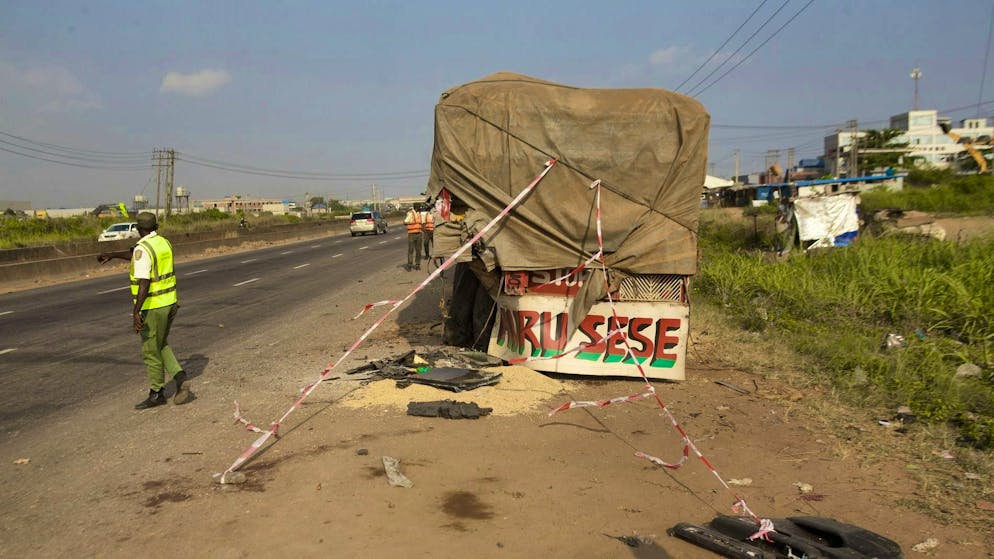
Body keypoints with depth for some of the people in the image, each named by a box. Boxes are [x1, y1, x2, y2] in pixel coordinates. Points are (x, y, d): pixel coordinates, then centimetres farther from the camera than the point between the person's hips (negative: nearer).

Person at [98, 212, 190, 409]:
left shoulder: (143, 249, -19)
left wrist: (136, 311, -26)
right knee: (161, 345, 22)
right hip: (170, 302, 8)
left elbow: (144, 283, -26)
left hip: (152, 307, -8)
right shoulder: (164, 243, 7)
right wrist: (111, 255, 31)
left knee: (151, 351, 6)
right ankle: (180, 378, 6)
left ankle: (156, 394, 18)